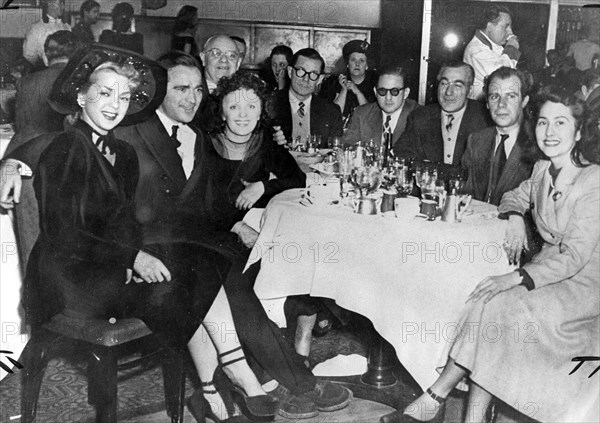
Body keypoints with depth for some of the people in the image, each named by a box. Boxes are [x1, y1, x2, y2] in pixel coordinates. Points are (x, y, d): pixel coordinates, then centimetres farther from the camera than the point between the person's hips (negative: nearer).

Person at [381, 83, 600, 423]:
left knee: (492, 307, -27)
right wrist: (515, 217, 0)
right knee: (488, 304, -23)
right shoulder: (543, 170, 6)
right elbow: (515, 197, 26)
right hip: (548, 271, 6)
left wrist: (515, 278, -30)